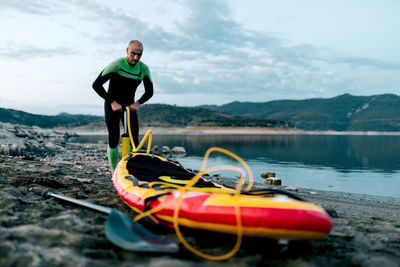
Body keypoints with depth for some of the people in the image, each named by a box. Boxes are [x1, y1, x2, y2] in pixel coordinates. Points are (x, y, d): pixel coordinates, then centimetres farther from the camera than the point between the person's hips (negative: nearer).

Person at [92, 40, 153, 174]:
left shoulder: (144, 69, -6)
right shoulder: (117, 65, -18)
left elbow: (149, 91, 6)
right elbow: (96, 85, -17)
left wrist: (137, 103, -11)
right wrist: (112, 102, -21)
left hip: (130, 106, 4)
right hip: (112, 105, -3)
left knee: (134, 140, -6)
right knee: (114, 139, -9)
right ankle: (114, 172, 1)